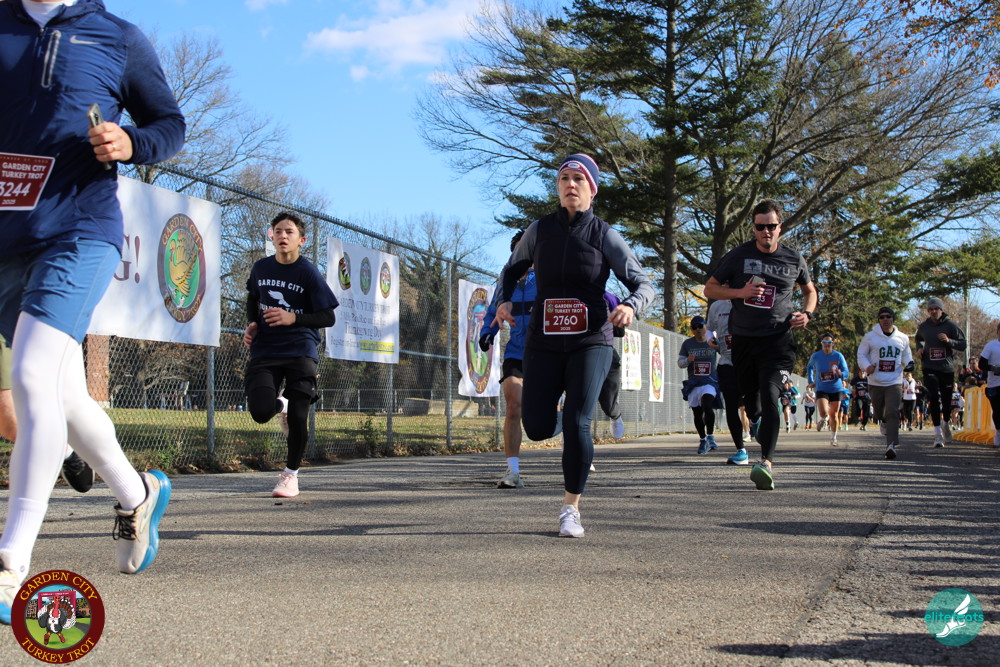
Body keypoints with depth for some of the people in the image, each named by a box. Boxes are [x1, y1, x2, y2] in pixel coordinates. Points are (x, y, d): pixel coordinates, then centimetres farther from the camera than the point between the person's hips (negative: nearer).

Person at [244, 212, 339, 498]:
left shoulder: (309, 273, -7)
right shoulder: (261, 268, 5)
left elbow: (329, 317, -8)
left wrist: (293, 318, -20)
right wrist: (252, 324, 8)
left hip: (300, 352, -3)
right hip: (264, 351, 3)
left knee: (298, 418, -8)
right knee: (260, 412, -16)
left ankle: (291, 474, 16)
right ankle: (281, 405, 24)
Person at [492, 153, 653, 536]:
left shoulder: (604, 235, -4)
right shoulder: (539, 229, 2)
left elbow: (643, 284, -5)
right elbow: (512, 270, 19)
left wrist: (631, 306, -27)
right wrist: (504, 301, -1)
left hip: (591, 341, -2)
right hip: (545, 342, 2)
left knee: (576, 424, -16)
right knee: (537, 429, -5)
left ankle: (571, 509, 0)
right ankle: (559, 416, 35)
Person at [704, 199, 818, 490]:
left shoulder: (794, 259, 6)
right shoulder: (738, 255, 2)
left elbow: (810, 290, 24)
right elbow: (710, 289, 6)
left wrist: (806, 313, 3)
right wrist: (740, 292, -11)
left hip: (777, 338, -2)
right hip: (743, 338, 2)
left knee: (769, 395, -20)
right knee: (750, 396, 10)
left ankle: (767, 461, -30)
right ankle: (759, 430, 42)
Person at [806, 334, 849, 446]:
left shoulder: (838, 356, -4)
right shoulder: (816, 356, -1)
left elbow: (846, 372, -3)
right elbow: (809, 367, 20)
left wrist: (840, 374, -26)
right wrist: (811, 380, 11)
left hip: (836, 389, 1)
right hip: (821, 389, -1)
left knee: (834, 415, 6)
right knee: (823, 413, -20)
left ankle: (833, 436, 28)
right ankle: (824, 420, 18)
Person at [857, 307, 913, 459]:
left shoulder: (903, 338, 8)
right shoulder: (870, 337, 0)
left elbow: (906, 353, 25)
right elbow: (861, 354, 7)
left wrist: (909, 363, 4)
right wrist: (866, 366, -12)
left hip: (895, 383, 0)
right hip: (875, 383, 0)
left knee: (892, 413, -15)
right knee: (879, 413, 13)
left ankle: (891, 445, -20)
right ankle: (884, 422, 50)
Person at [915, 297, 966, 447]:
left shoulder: (951, 326, -3)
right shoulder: (923, 326, 4)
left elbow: (963, 345, -4)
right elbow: (918, 338, 27)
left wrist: (949, 341, -21)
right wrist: (919, 348, 7)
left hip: (947, 368, 0)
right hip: (930, 368, 0)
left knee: (947, 401, 7)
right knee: (934, 398, -16)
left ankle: (945, 423, 40)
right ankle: (938, 433, -13)